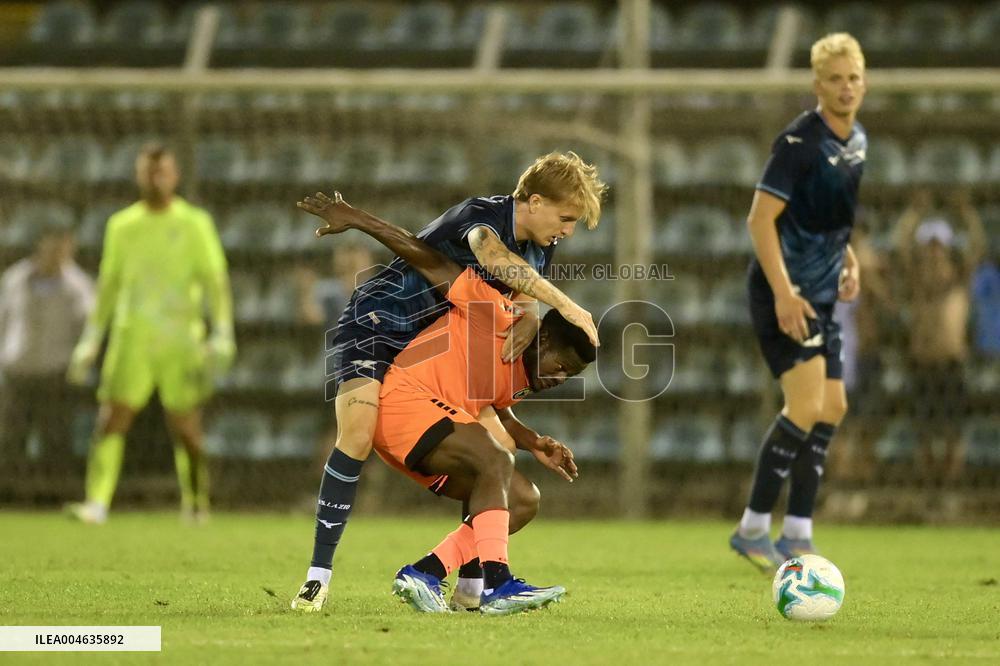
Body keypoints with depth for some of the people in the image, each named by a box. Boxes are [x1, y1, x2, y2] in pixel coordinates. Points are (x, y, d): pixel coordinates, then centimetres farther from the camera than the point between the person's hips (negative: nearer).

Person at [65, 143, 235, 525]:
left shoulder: (194, 223, 2)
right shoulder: (122, 225, 11)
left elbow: (215, 281, 0)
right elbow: (109, 284, 17)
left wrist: (223, 334, -11)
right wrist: (91, 339, 15)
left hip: (180, 340, -2)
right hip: (132, 336, 2)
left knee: (186, 431, 1)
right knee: (111, 420, -11)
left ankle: (196, 505, 18)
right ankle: (97, 503, -18)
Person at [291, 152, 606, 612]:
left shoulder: (538, 249, 2)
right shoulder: (482, 215, -24)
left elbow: (523, 302, 6)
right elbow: (494, 255, -46)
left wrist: (528, 322, -20)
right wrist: (564, 304, -50)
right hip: (373, 327, -8)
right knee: (358, 434, -30)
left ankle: (472, 584, 6)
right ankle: (318, 576, -24)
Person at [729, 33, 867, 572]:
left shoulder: (858, 142, 10)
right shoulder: (799, 142, -16)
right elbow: (760, 218, -20)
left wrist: (849, 260, 11)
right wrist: (783, 292, -26)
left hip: (820, 297, 9)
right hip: (783, 293, -9)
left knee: (832, 408, 8)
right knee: (806, 404, -18)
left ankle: (796, 536, 14)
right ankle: (753, 528, -9)